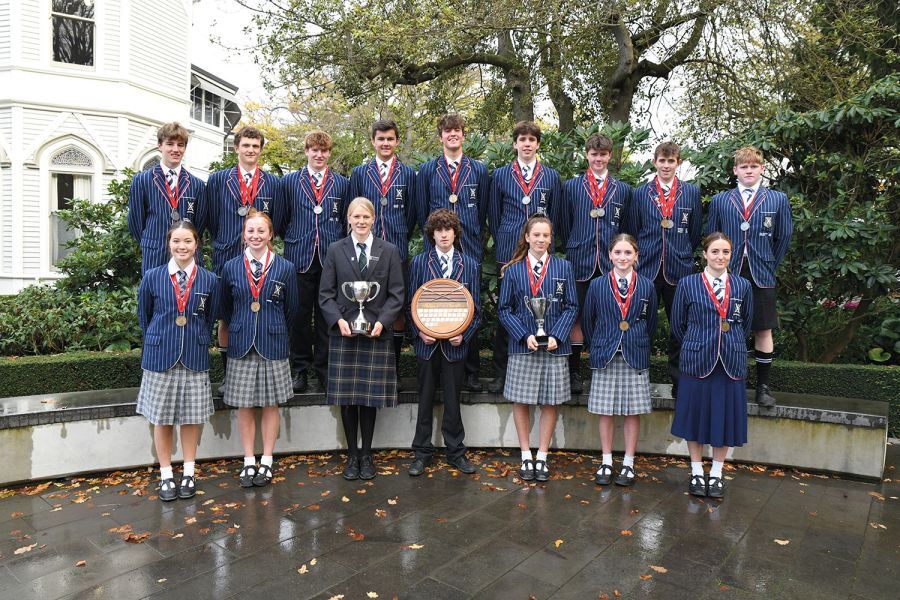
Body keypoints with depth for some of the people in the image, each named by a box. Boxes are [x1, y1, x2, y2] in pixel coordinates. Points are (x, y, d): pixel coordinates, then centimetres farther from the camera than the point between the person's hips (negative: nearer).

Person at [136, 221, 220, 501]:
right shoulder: (152, 277, -3)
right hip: (160, 356, 0)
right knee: (162, 417, 8)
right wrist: (156, 342, 10)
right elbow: (143, 315, 9)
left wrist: (199, 342, 8)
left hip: (195, 357, 0)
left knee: (192, 415, 9)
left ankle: (188, 473, 25)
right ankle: (166, 476, 23)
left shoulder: (209, 280, -2)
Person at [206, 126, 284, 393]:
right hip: (226, 258, 0)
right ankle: (228, 374, 14)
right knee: (225, 318, 3)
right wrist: (223, 242, 7)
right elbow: (212, 220, 9)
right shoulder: (217, 179, 8)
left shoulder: (273, 183, 9)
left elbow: (277, 222, 11)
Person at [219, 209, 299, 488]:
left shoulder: (285, 267, -2)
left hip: (273, 344, -1)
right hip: (241, 344, 1)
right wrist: (239, 329, 13)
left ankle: (266, 462, 20)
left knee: (271, 404, 8)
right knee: (244, 405, 7)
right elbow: (225, 308, 12)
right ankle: (249, 461, 21)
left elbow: (291, 308, 6)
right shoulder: (231, 268, 2)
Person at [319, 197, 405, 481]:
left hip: (376, 333, 0)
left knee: (371, 395, 5)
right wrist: (338, 320, -13)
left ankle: (366, 454, 20)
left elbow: (396, 294, 2)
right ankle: (352, 454, 20)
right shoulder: (336, 250, 5)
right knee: (346, 396, 5)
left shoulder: (389, 251, 5)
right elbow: (326, 293, 3)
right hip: (344, 333, 1)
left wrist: (382, 321, -12)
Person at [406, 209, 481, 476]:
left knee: (453, 399, 8)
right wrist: (419, 331, -10)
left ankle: (455, 452, 23)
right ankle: (422, 452, 22)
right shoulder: (419, 262, 3)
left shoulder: (469, 264, 4)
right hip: (426, 341, 0)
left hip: (456, 343, 0)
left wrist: (464, 335, -9)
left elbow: (475, 306, 3)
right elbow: (411, 302, 3)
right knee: (425, 399, 9)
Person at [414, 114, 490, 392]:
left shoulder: (479, 169, 11)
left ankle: (471, 371, 10)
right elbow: (421, 212, 12)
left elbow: (483, 210, 12)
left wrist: (476, 240, 8)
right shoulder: (427, 170, 10)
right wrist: (432, 238, 5)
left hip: (470, 249, 0)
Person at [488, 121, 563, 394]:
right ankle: (501, 372, 9)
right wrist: (501, 242, 8)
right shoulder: (501, 175, 9)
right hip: (508, 252, -1)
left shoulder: (551, 176, 12)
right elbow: (493, 214, 12)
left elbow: (555, 215, 15)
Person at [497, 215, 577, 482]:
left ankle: (542, 456, 21)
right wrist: (525, 336, -11)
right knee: (520, 401, 4)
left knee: (550, 402, 7)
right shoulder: (512, 270, 2)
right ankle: (526, 457, 20)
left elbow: (571, 307, 2)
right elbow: (504, 309, 2)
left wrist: (556, 336, -11)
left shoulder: (563, 267, 4)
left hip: (554, 346, 1)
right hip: (522, 345, 0)